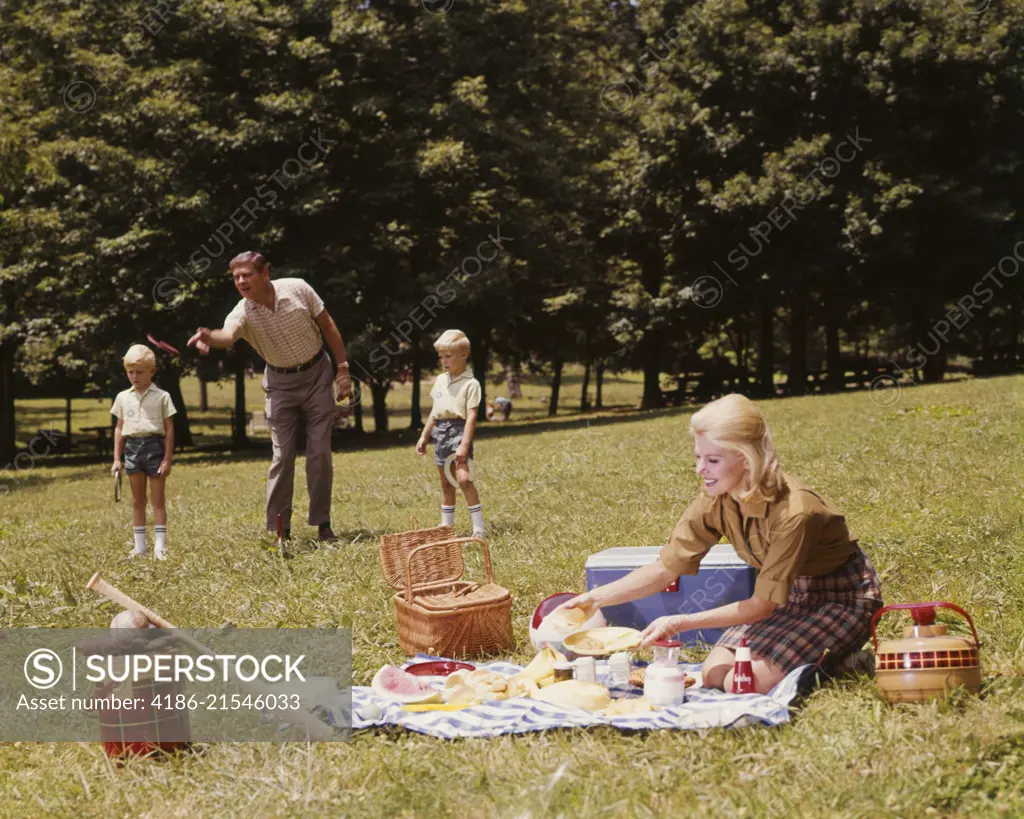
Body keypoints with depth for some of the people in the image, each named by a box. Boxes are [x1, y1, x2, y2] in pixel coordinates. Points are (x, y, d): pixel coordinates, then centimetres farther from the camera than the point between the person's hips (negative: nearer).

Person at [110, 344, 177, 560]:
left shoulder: (161, 397, -1)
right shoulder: (123, 397, 9)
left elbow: (169, 429, -1)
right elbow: (119, 429, 12)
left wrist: (167, 459, -6)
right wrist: (116, 459, 8)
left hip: (154, 446, -3)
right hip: (132, 448, 3)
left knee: (158, 500, 0)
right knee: (137, 501, 9)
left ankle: (160, 545, 1)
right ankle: (139, 546, 14)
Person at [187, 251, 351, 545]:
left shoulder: (298, 289, -17)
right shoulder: (243, 314, -20)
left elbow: (327, 325, -5)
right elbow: (227, 335, -44)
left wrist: (342, 368, -6)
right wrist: (211, 337, -68)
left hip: (317, 374, 0)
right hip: (281, 384, 0)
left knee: (320, 452, 0)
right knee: (282, 456, -5)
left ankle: (322, 524, 10)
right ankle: (279, 529, 1)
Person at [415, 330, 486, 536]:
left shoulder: (470, 384, -8)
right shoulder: (440, 380, 14)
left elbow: (471, 416, -14)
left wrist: (465, 444, -21)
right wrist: (424, 436, 19)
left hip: (458, 429, -7)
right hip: (440, 432, 7)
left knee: (462, 478, -19)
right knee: (446, 482, 12)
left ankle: (478, 527, -16)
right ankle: (446, 526, 20)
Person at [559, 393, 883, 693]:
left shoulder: (794, 513, -34)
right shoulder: (715, 503, -13)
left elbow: (762, 605, -28)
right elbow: (665, 569, -7)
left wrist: (681, 623, -32)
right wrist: (596, 598, -19)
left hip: (844, 596, -7)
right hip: (790, 594, 7)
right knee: (714, 673, -8)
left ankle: (831, 661, 2)